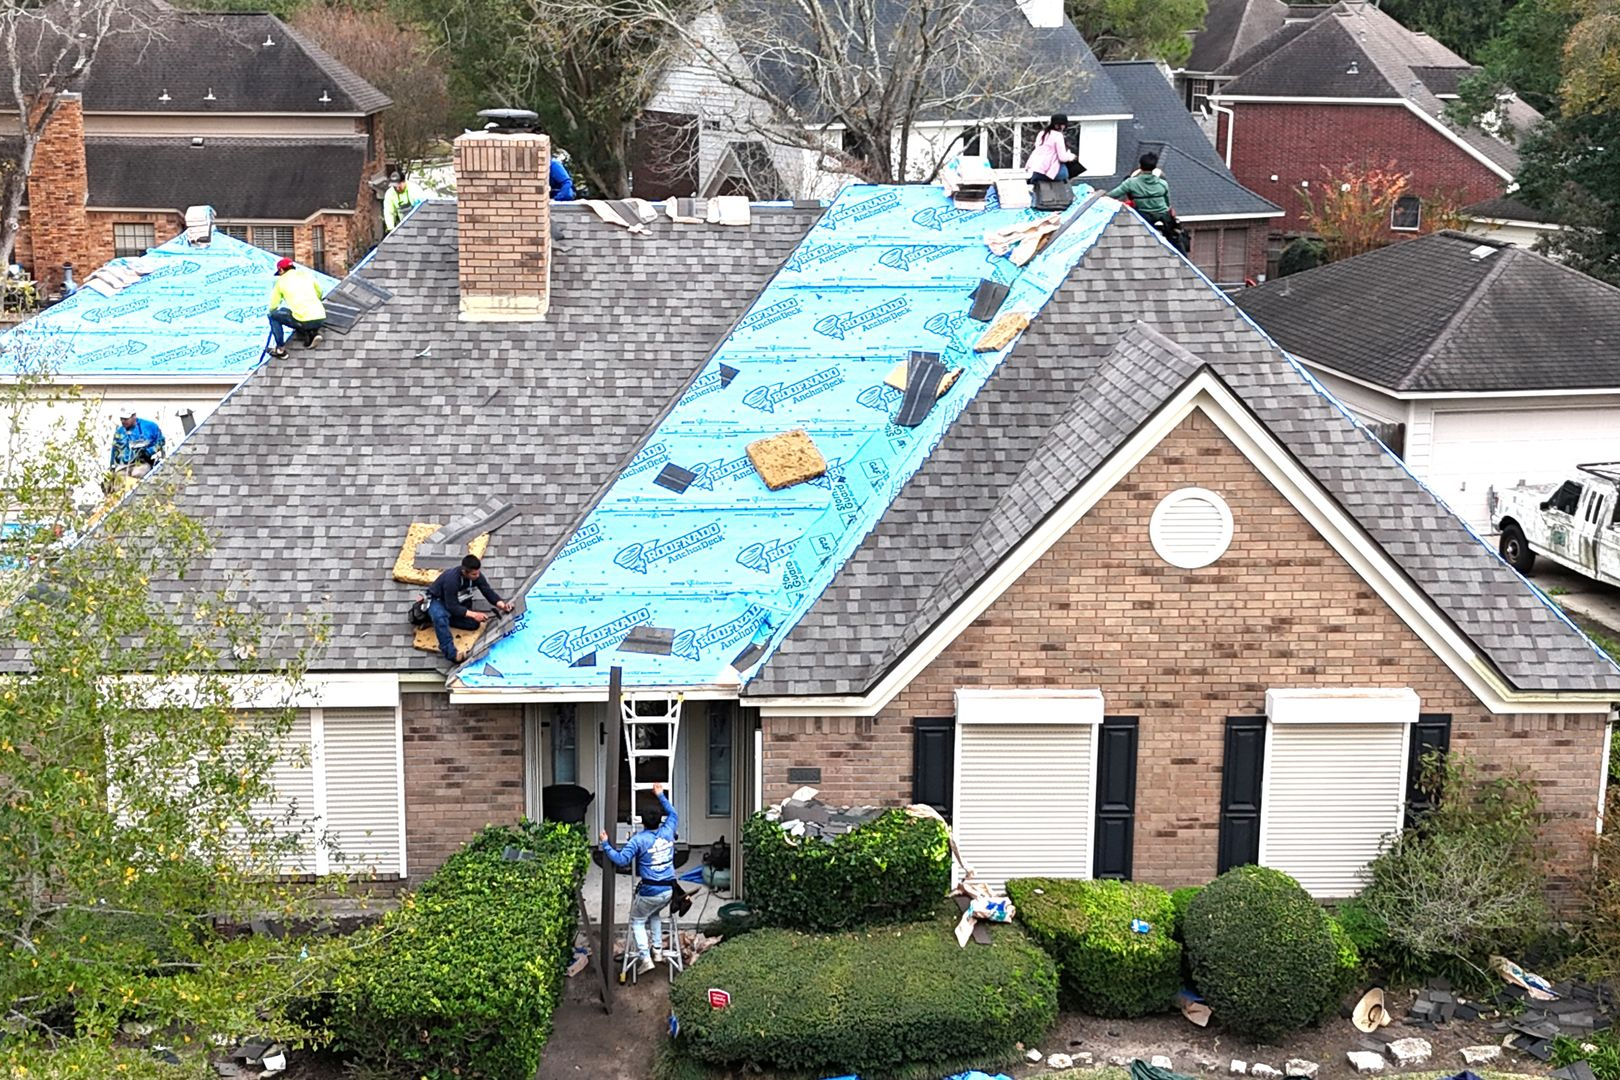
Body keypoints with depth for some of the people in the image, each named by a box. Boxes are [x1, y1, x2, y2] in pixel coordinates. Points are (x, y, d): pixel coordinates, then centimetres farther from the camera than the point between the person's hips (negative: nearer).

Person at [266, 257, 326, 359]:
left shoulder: (281, 280, 8)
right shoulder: (307, 274, 16)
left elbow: (273, 306, 13)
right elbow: (319, 293, 27)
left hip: (303, 321, -5)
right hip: (320, 319, 5)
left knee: (273, 315, 17)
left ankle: (280, 349, 11)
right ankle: (314, 333, 12)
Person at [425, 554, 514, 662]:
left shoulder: (476, 575, -19)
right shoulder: (451, 579, -37)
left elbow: (489, 592, -11)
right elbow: (452, 607, -34)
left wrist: (502, 605, -29)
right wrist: (473, 614, -41)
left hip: (458, 602, 7)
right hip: (438, 600, -7)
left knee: (474, 624, -12)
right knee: (440, 617, -40)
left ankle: (439, 619, -5)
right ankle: (451, 653, -49)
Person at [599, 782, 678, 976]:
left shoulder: (639, 839, -11)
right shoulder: (667, 832, 4)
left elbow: (621, 859, -16)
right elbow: (672, 815, 25)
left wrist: (606, 844, -6)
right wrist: (661, 796, 33)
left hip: (649, 891, -5)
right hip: (669, 890, 5)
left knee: (637, 921, 12)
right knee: (655, 914, 32)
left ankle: (645, 958, -4)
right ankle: (658, 950, 27)